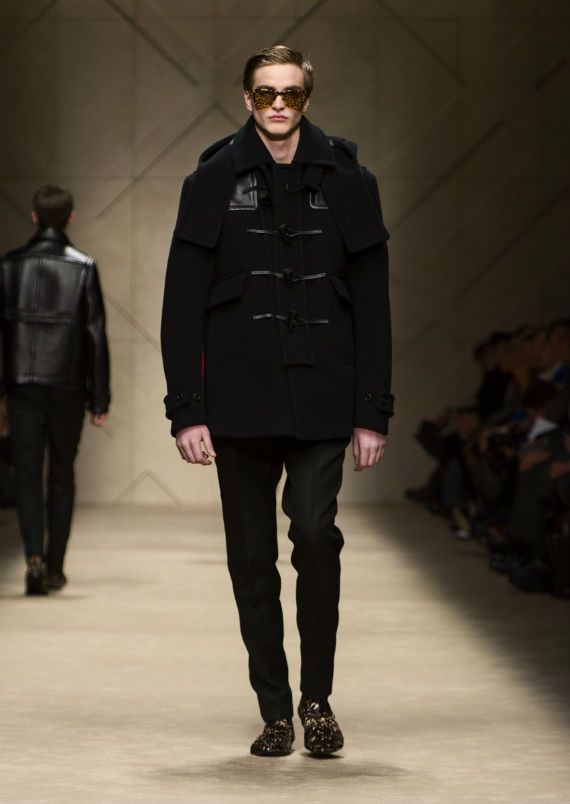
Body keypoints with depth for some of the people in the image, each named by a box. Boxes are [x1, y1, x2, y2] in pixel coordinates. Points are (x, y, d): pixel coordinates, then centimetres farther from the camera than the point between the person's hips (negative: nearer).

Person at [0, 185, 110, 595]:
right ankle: (54, 568, 13)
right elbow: (95, 334, -5)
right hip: (67, 386, 0)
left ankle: (34, 557, -16)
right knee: (61, 475, 10)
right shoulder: (83, 267, -3)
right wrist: (100, 398, 0)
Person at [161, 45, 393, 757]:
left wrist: (373, 413, 1)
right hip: (240, 403, 1)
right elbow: (182, 306, 4)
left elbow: (371, 305, 8)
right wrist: (187, 410, -4)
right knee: (252, 559, 3)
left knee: (315, 531, -17)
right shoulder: (213, 183, 6)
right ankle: (275, 711, 14)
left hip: (322, 403, -1)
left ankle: (318, 697, 0)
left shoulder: (346, 183, 7)